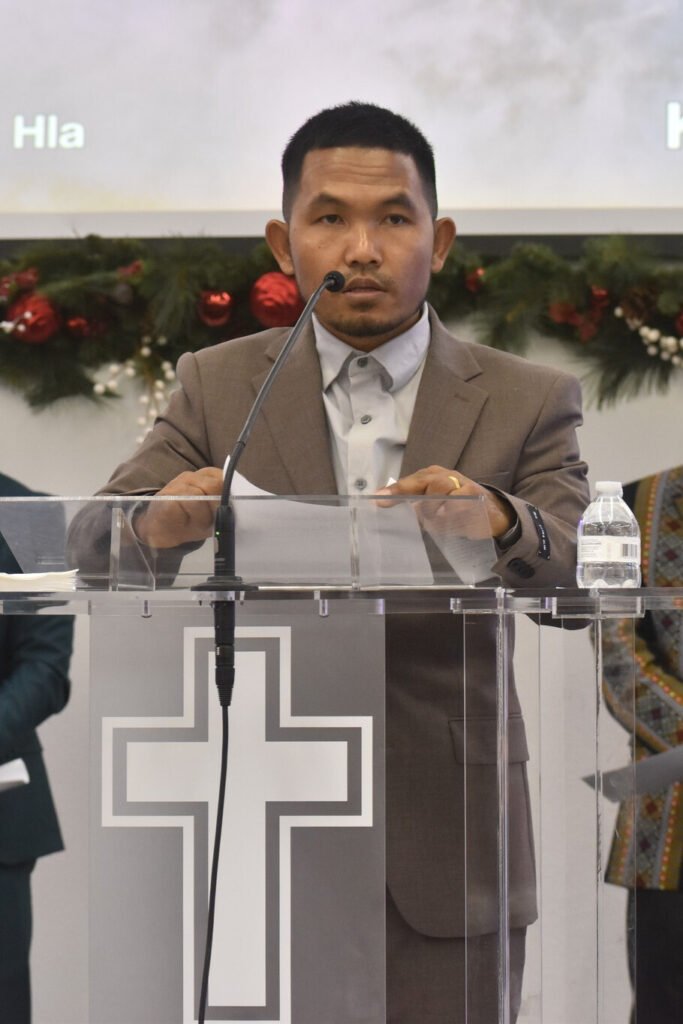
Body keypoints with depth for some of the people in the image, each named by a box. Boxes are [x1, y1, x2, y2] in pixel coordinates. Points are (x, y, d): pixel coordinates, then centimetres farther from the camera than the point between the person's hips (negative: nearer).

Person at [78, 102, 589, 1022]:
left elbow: (579, 569, -9)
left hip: (444, 849, 0)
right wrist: (159, 524, -26)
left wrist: (500, 524, -33)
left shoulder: (527, 402, 3)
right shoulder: (217, 387, 6)